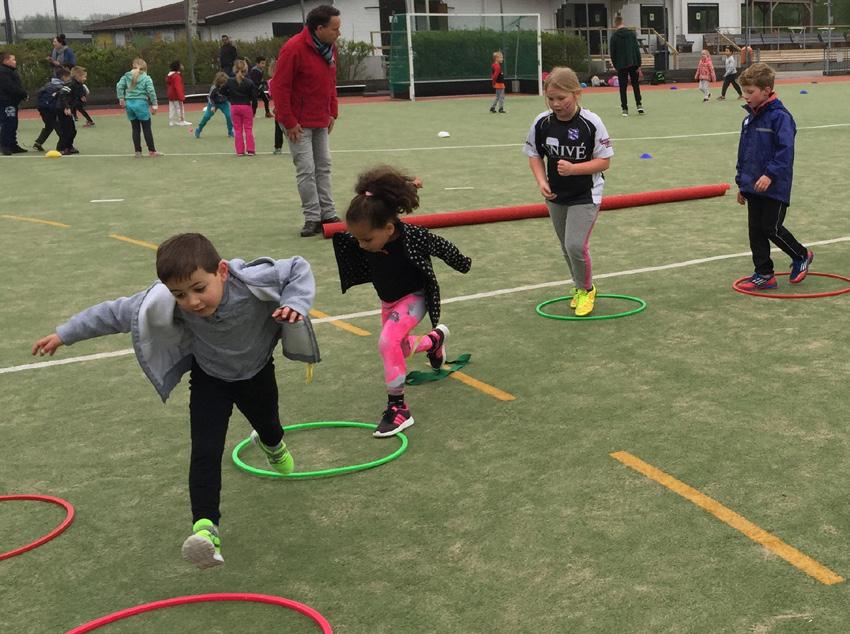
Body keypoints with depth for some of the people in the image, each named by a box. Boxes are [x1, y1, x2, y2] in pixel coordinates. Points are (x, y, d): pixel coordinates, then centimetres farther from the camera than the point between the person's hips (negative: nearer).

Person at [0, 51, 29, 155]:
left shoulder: (12, 71, 19)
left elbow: (17, 86, 22)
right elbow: (10, 87, -24)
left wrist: (23, 94, 5)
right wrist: (23, 93, -18)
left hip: (12, 102, 11)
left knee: (13, 125, 14)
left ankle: (13, 145, 21)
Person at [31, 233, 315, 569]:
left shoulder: (254, 281, -40)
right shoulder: (166, 303, -34)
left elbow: (299, 269, -24)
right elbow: (118, 312, -20)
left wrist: (294, 304, -43)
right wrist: (64, 334, -14)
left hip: (257, 373, 1)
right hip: (210, 378, -1)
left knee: (268, 425, 29)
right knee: (205, 452, -17)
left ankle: (272, 445, 67)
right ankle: (206, 527, -13)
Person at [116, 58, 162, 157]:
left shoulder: (127, 76, 6)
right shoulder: (146, 78, -4)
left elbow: (119, 86, 0)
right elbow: (151, 91, -11)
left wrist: (121, 99, 6)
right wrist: (154, 105, -7)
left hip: (129, 104, 4)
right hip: (141, 103, -4)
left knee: (135, 129, 10)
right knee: (147, 128, 3)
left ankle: (138, 151, 12)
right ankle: (152, 151, 7)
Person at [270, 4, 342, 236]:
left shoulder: (329, 48, 4)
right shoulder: (294, 49, -20)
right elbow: (278, 87, -19)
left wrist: (332, 112, 10)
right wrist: (289, 122, -18)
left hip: (321, 121, 8)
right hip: (299, 122, -8)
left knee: (324, 167, 11)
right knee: (306, 170, -5)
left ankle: (328, 215, 18)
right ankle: (313, 219, 1)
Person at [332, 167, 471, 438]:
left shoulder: (413, 237, -34)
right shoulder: (364, 237, -23)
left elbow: (442, 247, -14)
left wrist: (462, 264, 4)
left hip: (413, 298, -6)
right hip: (388, 301, 6)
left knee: (388, 342, -27)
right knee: (400, 348, 22)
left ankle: (398, 408, -18)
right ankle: (435, 339, 55)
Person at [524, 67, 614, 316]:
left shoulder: (591, 123, -19)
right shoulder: (542, 123, -9)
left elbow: (604, 161, -14)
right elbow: (534, 155, 5)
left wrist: (573, 168, -27)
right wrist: (542, 182, -11)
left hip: (586, 195, -5)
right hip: (555, 196, 5)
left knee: (575, 244, -14)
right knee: (566, 246, 16)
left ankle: (586, 290, 12)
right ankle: (580, 287, 39)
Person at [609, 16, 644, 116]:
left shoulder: (614, 36, -2)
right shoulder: (632, 34, 1)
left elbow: (613, 53, 1)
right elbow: (637, 50, -1)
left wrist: (616, 66, 11)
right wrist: (639, 65, 1)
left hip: (621, 65, -1)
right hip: (633, 63, 1)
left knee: (623, 87, 4)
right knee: (635, 85, 13)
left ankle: (625, 109, 1)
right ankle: (639, 105, 3)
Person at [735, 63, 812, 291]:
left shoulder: (779, 116, -14)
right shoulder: (749, 119, 12)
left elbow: (785, 150, -21)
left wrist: (770, 174, -30)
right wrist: (741, 183, 19)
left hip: (774, 187, -8)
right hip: (753, 187, 8)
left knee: (771, 228, -3)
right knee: (755, 230, 7)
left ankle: (801, 256, 22)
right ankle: (764, 274, 16)